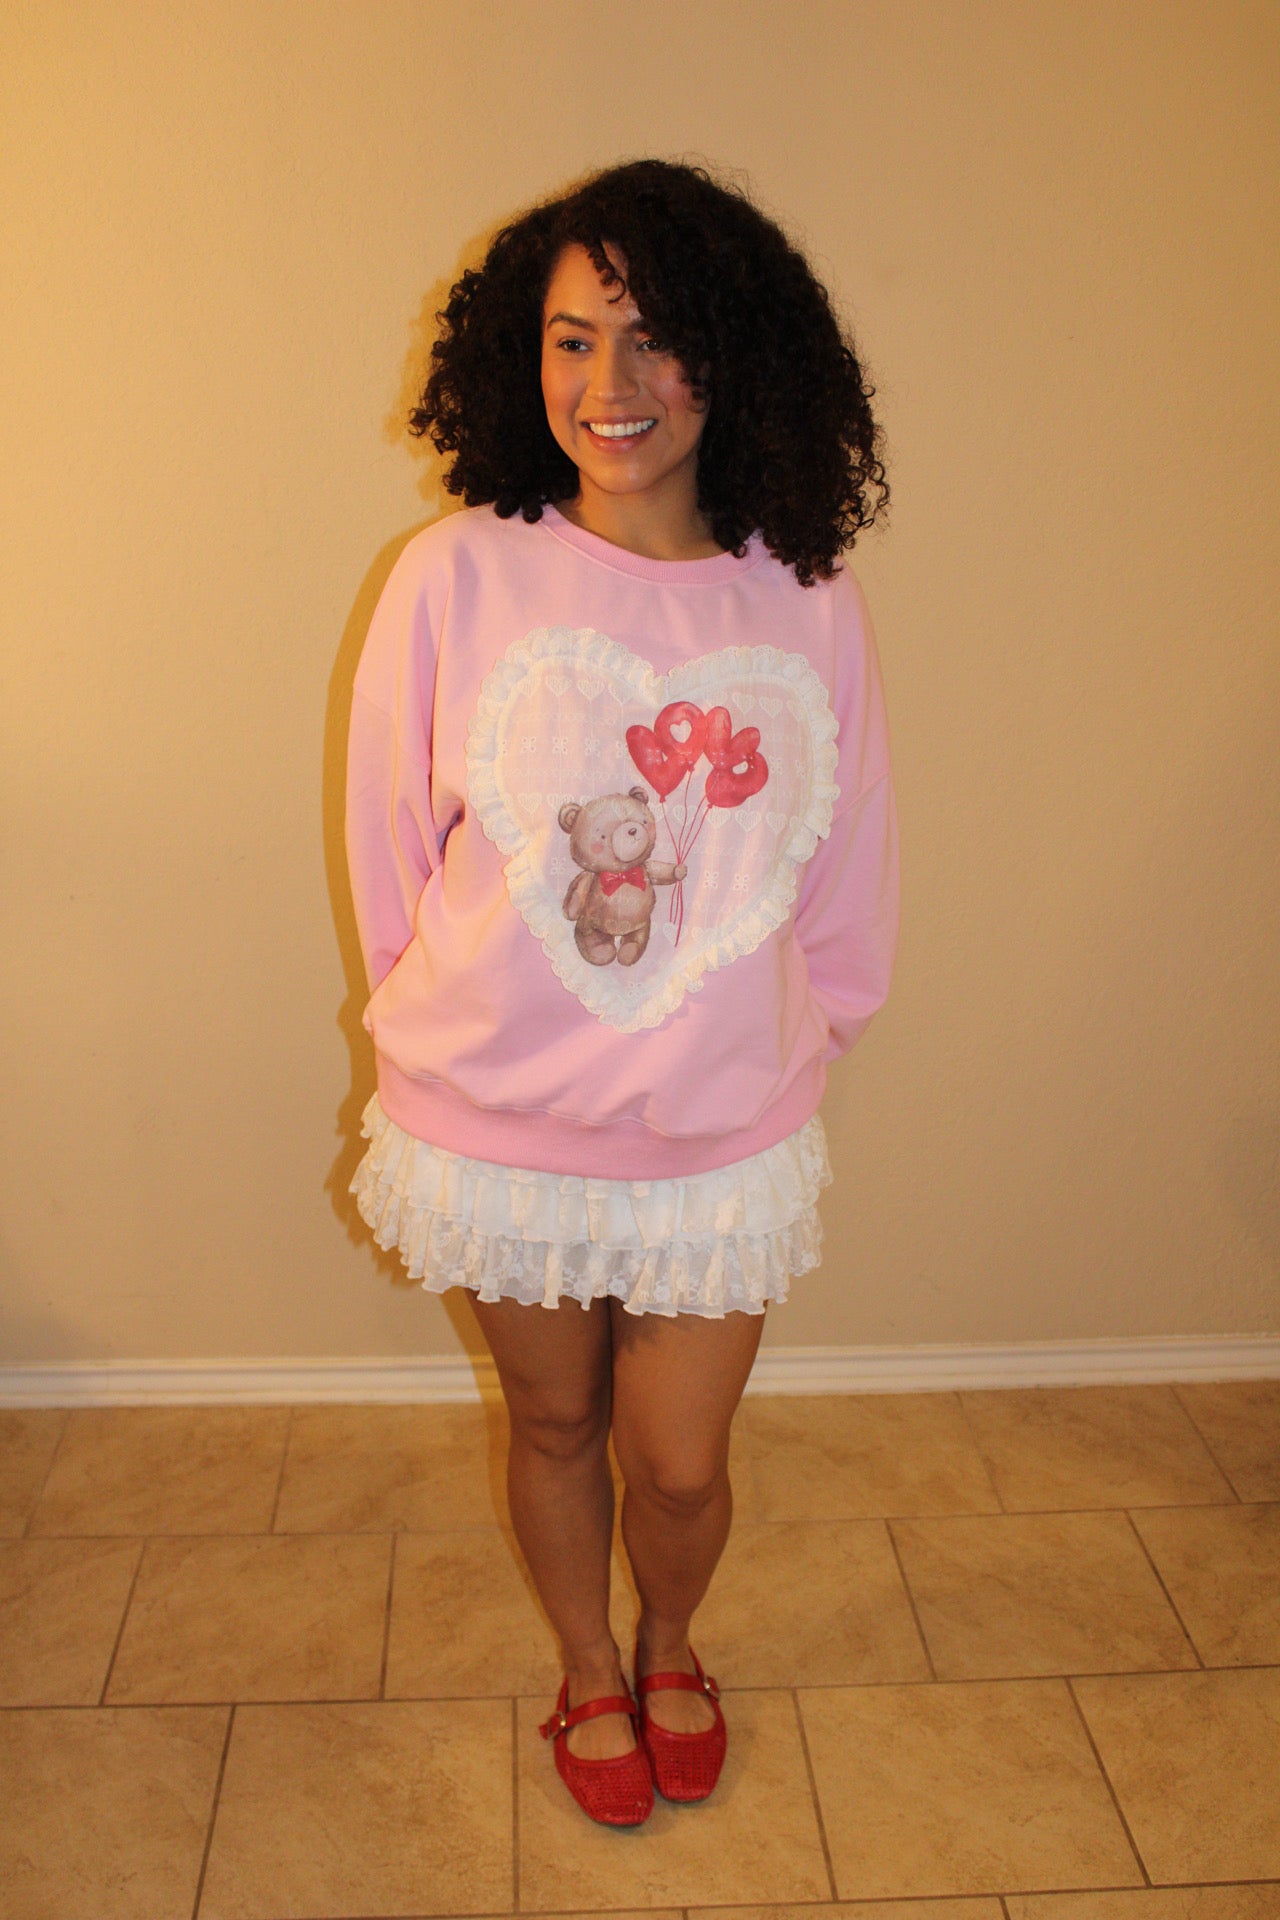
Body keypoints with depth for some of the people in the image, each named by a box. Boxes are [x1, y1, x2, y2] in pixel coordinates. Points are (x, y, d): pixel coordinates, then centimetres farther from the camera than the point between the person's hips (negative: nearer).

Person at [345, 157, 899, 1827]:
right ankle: (590, 1673, 52)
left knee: (680, 1463, 14)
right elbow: (390, 843, -2)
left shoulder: (807, 607, -8)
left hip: (723, 1136, 1)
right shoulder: (456, 580, -13)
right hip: (496, 1127, 0)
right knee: (554, 1424, 21)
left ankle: (672, 1648, 51)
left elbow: (847, 872, 4)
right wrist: (440, 1033, 7)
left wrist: (782, 1048, 11)